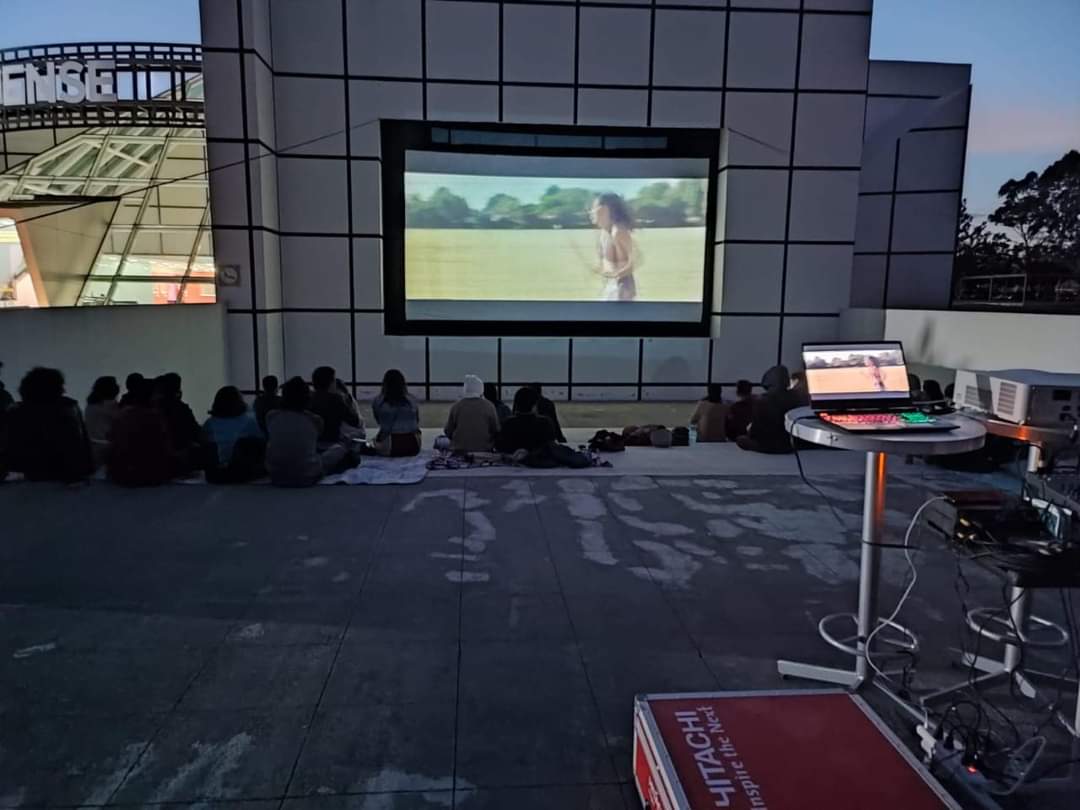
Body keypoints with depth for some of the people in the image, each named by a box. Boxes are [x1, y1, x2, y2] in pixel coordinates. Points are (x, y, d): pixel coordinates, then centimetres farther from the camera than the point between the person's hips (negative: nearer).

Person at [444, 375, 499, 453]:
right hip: (483, 451, -1)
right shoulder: (489, 406, -4)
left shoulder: (456, 406, -1)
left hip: (459, 450, 1)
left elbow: (448, 431, 4)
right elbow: (496, 431, 0)